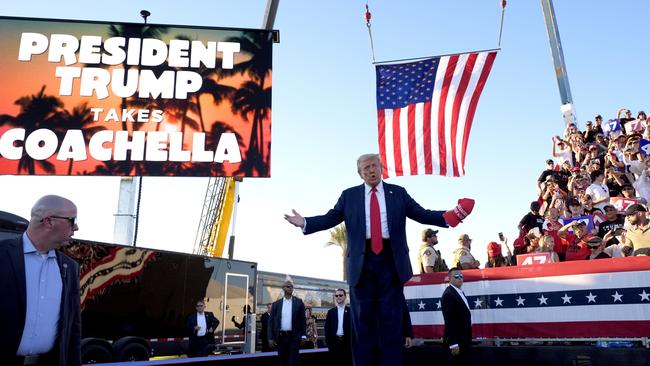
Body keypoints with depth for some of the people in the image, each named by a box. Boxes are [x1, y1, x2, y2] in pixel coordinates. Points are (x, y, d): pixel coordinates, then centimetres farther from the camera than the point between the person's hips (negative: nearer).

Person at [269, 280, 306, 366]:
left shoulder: (299, 302, 4)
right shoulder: (276, 304, 7)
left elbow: (302, 320, 3)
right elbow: (272, 321, 5)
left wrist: (303, 335, -4)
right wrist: (271, 337, -1)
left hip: (294, 337, -2)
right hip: (280, 337, 2)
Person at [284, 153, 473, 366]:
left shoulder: (398, 193, 11)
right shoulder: (349, 196, 10)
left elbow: (422, 214, 5)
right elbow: (330, 218, 3)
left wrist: (448, 217, -10)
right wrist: (305, 222, -12)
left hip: (391, 261, 0)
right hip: (362, 261, 0)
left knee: (391, 318, 4)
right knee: (363, 318, 5)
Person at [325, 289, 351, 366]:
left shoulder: (350, 311, 5)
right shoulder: (331, 311, 11)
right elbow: (327, 328, 9)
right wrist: (328, 342, 1)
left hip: (347, 342, -2)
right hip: (334, 342, 2)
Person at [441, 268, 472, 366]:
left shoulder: (460, 292, 14)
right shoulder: (448, 294, -17)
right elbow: (449, 321, -22)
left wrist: (467, 338, 13)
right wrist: (453, 343, -25)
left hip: (464, 339, 9)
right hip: (456, 340, -9)